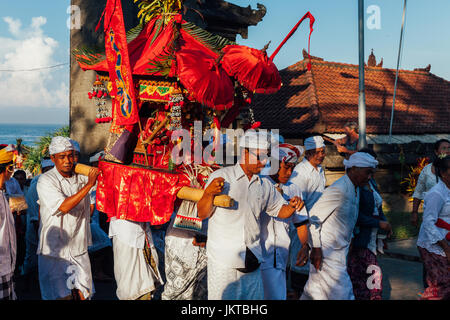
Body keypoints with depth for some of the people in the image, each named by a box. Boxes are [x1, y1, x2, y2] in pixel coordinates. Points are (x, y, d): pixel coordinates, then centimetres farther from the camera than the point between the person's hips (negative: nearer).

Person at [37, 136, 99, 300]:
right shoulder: (45, 181, -11)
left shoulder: (82, 175, 4)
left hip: (79, 249, 4)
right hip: (55, 250, -4)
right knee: (63, 295, -5)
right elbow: (64, 207, -22)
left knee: (83, 294, 6)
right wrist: (89, 184, -22)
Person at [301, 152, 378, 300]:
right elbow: (313, 217, -20)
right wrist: (316, 248, -18)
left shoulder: (355, 189, 9)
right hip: (327, 252, -8)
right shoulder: (338, 190, -20)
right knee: (342, 293, -4)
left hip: (341, 251, 8)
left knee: (314, 291, 17)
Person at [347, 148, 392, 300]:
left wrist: (385, 223, 5)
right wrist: (379, 223, -16)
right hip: (358, 240, -8)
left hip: (371, 239, 8)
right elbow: (355, 215, -20)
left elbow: (377, 208, 21)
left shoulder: (371, 182, 13)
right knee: (374, 274, -7)